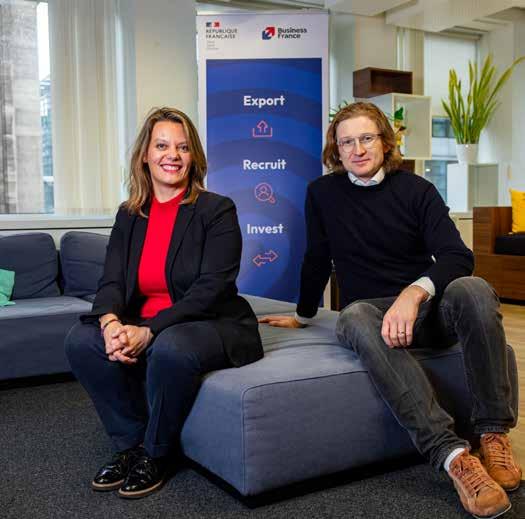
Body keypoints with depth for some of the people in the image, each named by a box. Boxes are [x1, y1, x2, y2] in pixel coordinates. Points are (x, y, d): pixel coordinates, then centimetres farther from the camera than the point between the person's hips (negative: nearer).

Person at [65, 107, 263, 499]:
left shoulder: (217, 210, -8)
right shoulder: (129, 215, 8)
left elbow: (211, 288, -18)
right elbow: (112, 282, 0)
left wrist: (149, 331, -27)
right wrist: (111, 323, -24)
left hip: (215, 325, -5)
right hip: (144, 328, 5)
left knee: (170, 348, -36)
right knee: (81, 340, -17)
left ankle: (156, 454, -8)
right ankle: (131, 442, 0)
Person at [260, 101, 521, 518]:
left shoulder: (416, 190, 1)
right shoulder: (322, 193, 5)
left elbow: (458, 256, -12)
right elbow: (317, 260, 16)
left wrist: (414, 292, -32)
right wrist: (303, 316, 23)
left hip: (428, 307, 1)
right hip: (373, 311, 0)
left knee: (472, 289, -33)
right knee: (355, 319, -37)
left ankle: (494, 434, -25)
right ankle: (453, 455, -44)